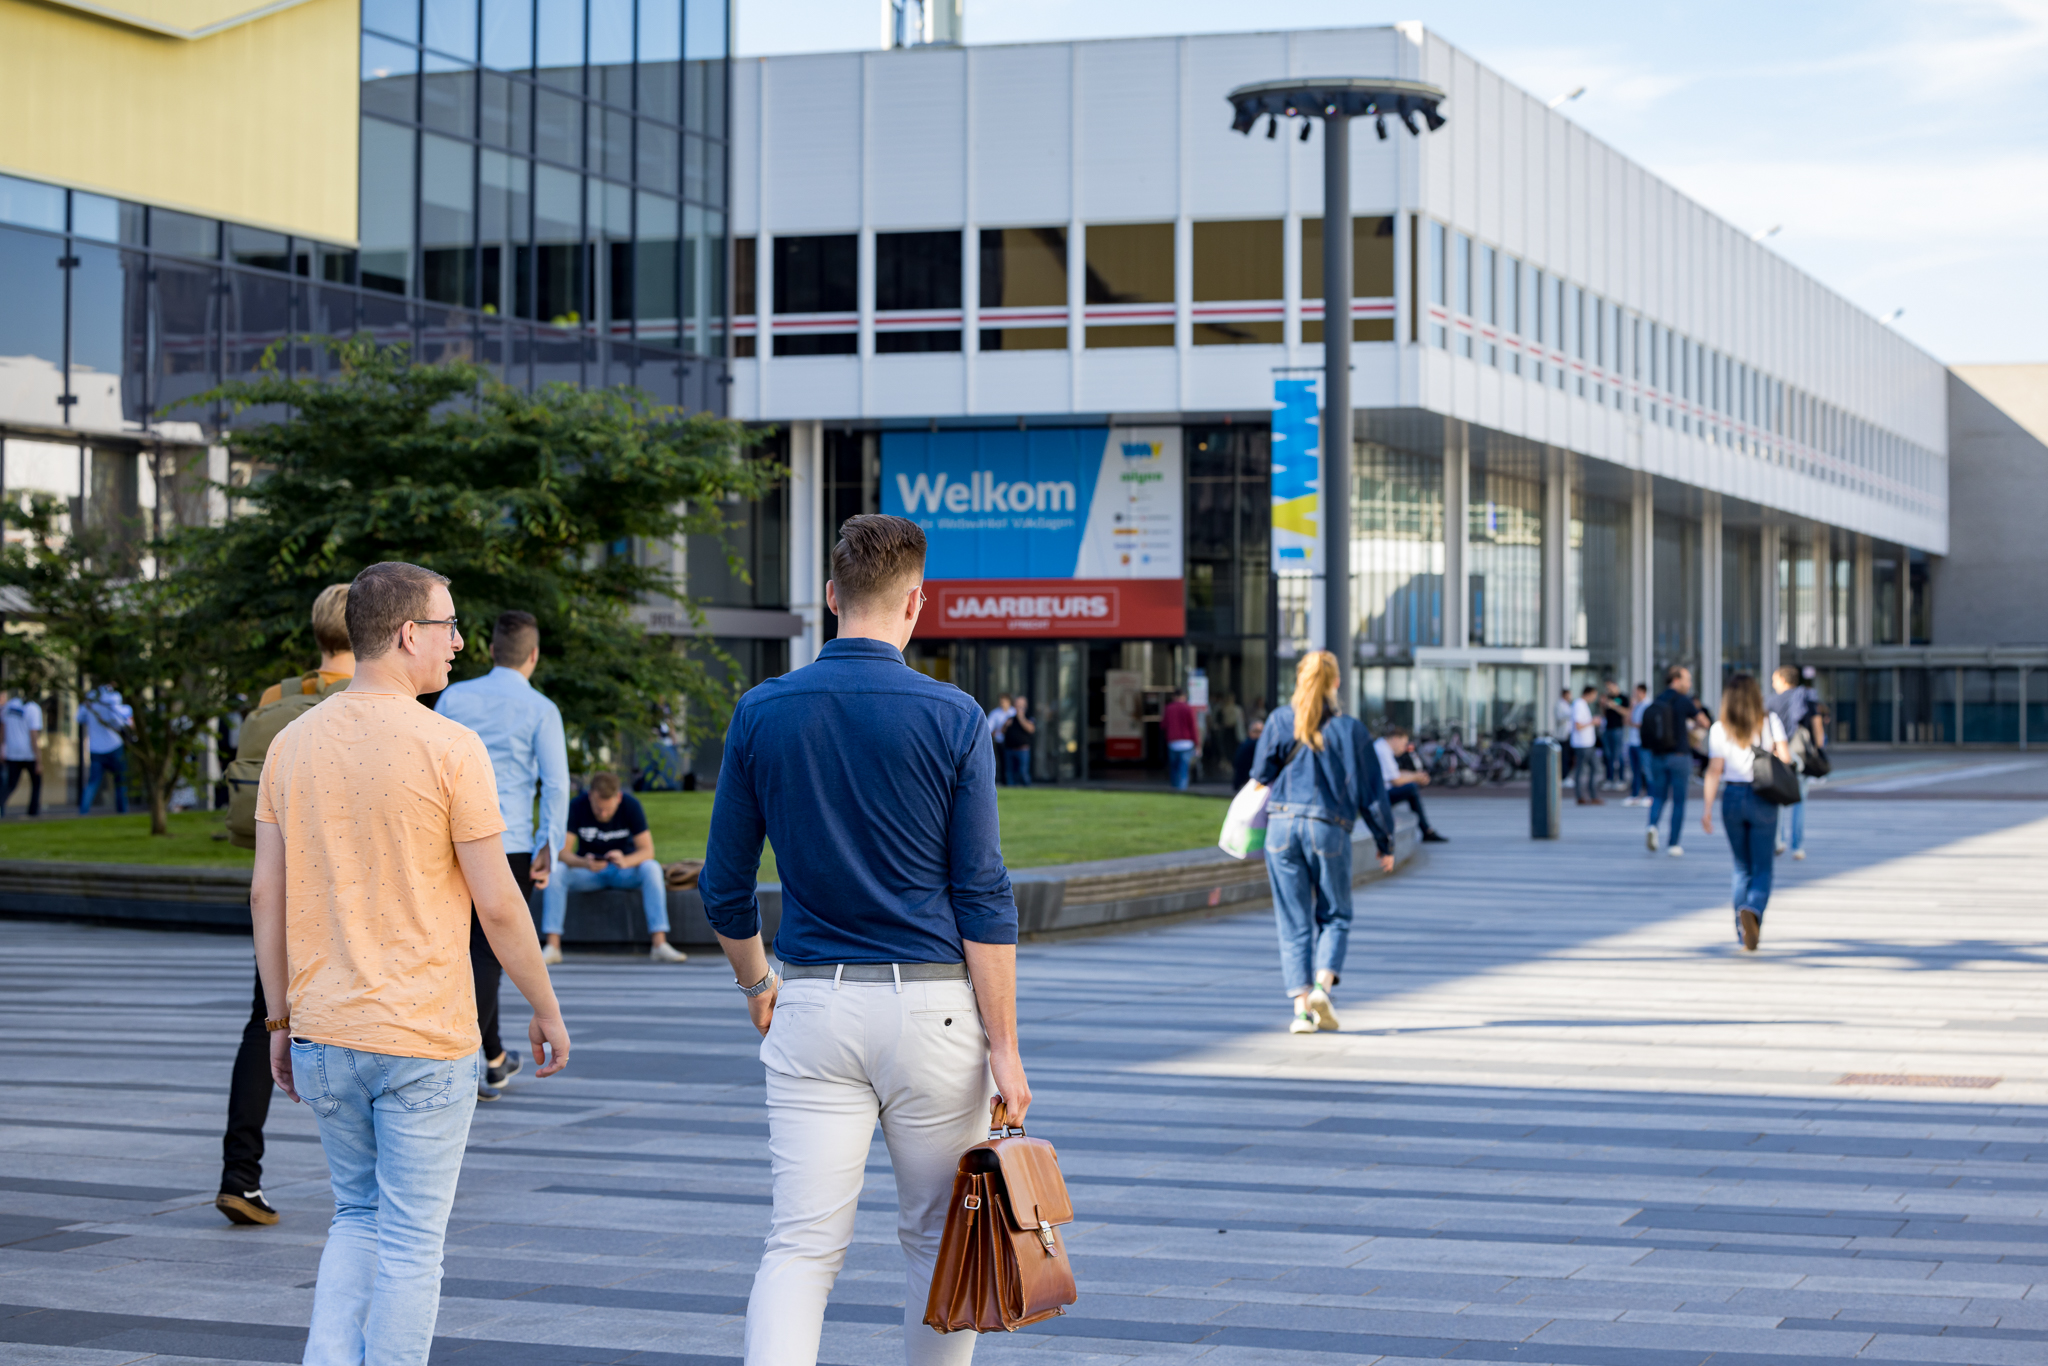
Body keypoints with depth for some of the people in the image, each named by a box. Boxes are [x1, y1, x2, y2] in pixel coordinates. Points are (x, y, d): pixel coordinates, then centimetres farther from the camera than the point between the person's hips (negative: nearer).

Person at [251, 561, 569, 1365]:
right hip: (425, 1040, -5)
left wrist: (279, 1021, 14)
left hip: (323, 1036, 5)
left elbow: (266, 895, 5)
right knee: (411, 1240, 5)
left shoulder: (292, 745, 3)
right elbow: (497, 905, -11)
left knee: (362, 1218, 20)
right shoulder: (449, 748, -13)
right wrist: (545, 1010, 1)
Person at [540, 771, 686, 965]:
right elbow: (561, 852, -23)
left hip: (624, 871, 0)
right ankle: (553, 946, -32)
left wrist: (625, 861, -43)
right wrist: (584, 863, -45)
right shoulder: (576, 807, -19)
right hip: (587, 870, 0)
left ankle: (659, 944, -35)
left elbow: (647, 851, -20)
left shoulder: (631, 805, -18)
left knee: (651, 868, -31)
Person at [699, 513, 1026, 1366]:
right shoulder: (951, 718, -6)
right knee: (938, 1241, 13)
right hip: (933, 1006, -2)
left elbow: (724, 888, 8)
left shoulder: (762, 713, 2)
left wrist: (756, 986, 26)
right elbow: (983, 897, -8)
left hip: (815, 1004, 2)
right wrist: (1003, 1047, -4)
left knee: (800, 1246, 0)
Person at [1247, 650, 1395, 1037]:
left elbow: (1262, 772, -3)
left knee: (1293, 921, 6)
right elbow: (1370, 791, 4)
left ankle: (1302, 1006, -2)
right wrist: (1385, 843, 12)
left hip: (1281, 826, 1)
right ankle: (1322, 986, -9)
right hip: (1329, 829, -1)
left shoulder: (1280, 720, 4)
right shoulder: (1350, 729, 2)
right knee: (1334, 916, 14)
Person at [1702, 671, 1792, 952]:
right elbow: (1785, 756, -8)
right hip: (1763, 799, -1)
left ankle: (1742, 930, 13)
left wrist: (1707, 808, -4)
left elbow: (1714, 771, -6)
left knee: (1742, 867, 15)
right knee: (1762, 868, 2)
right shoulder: (1770, 721, -2)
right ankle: (1752, 911, -27)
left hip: (1732, 797, 2)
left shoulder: (1719, 729, -1)